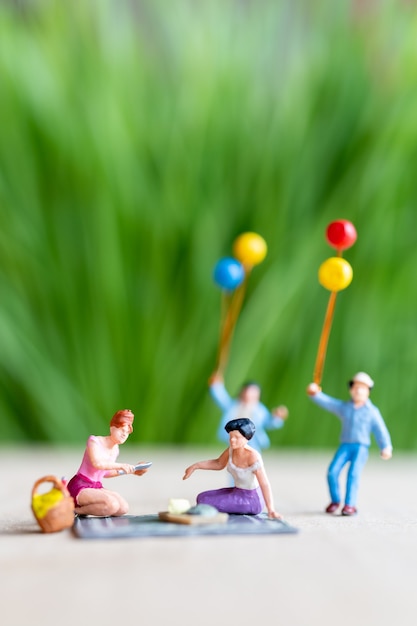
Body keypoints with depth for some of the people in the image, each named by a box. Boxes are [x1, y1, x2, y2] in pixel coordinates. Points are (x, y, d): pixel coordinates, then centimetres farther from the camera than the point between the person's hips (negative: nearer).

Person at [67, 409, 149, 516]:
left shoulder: (115, 450, 12)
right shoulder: (94, 441, -10)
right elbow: (97, 463, -26)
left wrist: (131, 470, 14)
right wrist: (120, 465, -30)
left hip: (96, 487, 9)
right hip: (79, 487, -8)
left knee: (123, 507, -13)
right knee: (112, 505, -30)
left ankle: (83, 508, 0)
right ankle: (76, 510, -12)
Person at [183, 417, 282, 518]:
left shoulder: (253, 456, -30)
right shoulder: (233, 447, -8)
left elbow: (265, 484, -31)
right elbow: (219, 464, 8)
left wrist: (271, 511, -37)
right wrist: (195, 466, 1)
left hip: (252, 500, -8)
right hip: (239, 493, 8)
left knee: (205, 504, -12)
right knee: (201, 498, 8)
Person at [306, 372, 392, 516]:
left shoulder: (372, 411, 4)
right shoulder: (343, 407, 10)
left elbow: (380, 430, 2)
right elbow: (327, 402, -2)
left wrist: (386, 447, -10)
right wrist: (315, 394, -19)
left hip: (361, 447, -2)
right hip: (345, 446, 2)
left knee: (353, 473, -22)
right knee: (332, 471, -13)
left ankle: (350, 505, -15)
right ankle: (335, 501, 7)